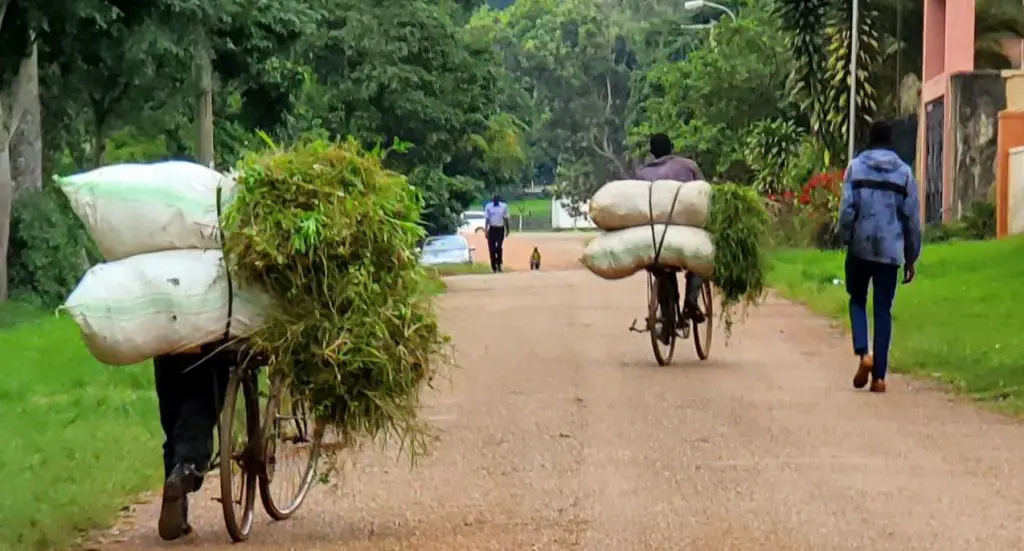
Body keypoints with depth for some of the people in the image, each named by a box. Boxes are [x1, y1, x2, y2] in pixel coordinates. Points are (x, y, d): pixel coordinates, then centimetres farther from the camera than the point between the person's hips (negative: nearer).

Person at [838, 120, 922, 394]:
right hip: (890, 251, 1)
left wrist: (845, 239, 2)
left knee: (857, 301, 17)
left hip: (860, 248, -1)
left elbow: (847, 208, -9)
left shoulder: (856, 166, 0)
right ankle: (879, 376, 3)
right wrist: (911, 258, 11)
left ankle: (863, 353, -7)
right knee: (883, 310, 6)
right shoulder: (904, 171, 4)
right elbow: (912, 218, 5)